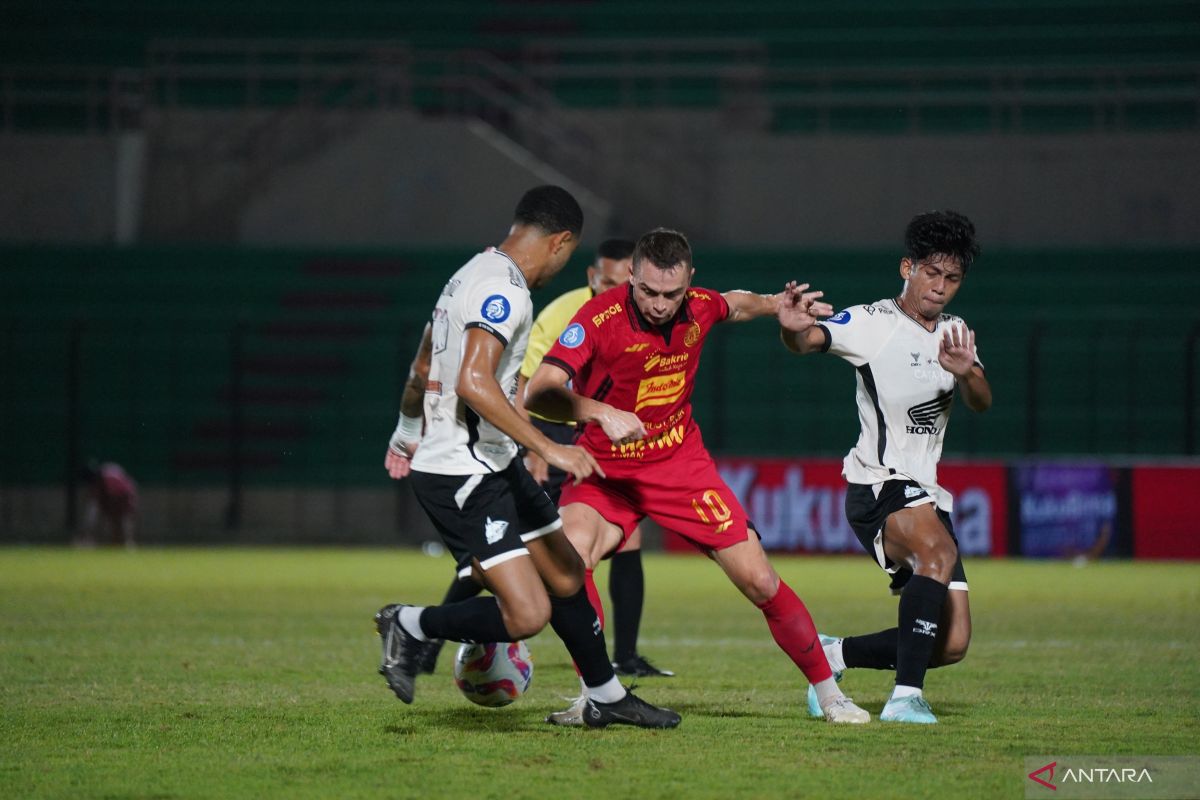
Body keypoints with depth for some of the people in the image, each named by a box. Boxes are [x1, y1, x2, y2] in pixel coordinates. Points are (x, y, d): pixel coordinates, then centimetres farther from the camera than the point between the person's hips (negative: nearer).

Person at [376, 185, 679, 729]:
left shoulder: (474, 275, 14)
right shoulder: (504, 289, -18)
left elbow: (423, 366, 27)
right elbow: (473, 382, -30)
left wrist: (406, 436, 43)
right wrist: (548, 449, -29)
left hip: (494, 465, 11)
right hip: (461, 475, -11)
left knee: (567, 578, 18)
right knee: (526, 614, -18)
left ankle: (607, 697, 31)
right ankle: (410, 627, 1)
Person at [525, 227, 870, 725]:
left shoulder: (699, 309, -8)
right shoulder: (599, 318, -23)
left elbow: (735, 306, 20)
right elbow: (540, 393, -32)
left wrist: (780, 305, 1)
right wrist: (602, 413, -47)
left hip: (681, 463, 3)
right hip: (606, 468, -3)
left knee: (759, 581, -1)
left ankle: (827, 691, 18)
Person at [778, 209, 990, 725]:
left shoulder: (955, 335, 12)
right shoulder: (872, 323, -6)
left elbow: (981, 403, -2)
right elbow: (805, 341, -20)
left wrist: (965, 373, -25)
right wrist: (794, 328, -44)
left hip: (926, 494, 7)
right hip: (878, 486, -7)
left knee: (952, 644, 0)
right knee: (939, 550, -37)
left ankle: (831, 655, 21)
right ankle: (905, 696, -39)